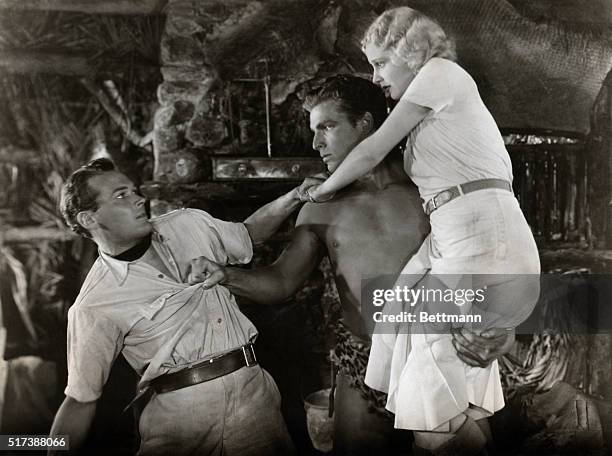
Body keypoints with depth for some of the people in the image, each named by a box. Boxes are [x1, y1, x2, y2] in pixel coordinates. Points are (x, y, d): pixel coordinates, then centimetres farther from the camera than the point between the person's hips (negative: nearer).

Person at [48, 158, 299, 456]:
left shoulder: (190, 224, 6)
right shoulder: (94, 307, -8)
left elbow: (249, 233, 23)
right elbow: (80, 400, -3)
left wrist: (293, 197, 11)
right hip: (179, 415, -4)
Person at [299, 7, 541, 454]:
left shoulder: (441, 71, 1)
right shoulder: (430, 113, 27)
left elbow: (372, 152, 1)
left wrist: (321, 190, 14)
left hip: (484, 237, -9)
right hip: (451, 241, 9)